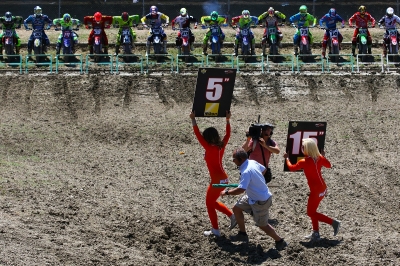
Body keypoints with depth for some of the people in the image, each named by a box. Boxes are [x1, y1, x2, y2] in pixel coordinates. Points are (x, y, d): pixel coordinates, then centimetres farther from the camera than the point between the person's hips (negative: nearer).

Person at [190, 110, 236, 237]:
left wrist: (193, 120, -25)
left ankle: (215, 230, 11)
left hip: (217, 181, -8)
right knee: (212, 202, 24)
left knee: (210, 204, 7)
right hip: (223, 179, 9)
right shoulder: (221, 146, 0)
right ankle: (232, 216, 20)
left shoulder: (210, 149, -21)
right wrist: (227, 120, 16)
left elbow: (199, 136, -25)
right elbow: (228, 135, 15)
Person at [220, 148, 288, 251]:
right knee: (237, 208, 16)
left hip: (261, 201, -10)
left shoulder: (246, 172, -32)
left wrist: (226, 192, -24)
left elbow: (241, 189, -38)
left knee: (262, 225, 6)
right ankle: (242, 234, 30)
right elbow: (263, 169, 14)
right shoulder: (252, 162, -4)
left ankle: (280, 241, 21)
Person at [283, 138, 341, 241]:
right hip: (322, 188, 8)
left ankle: (333, 222, 3)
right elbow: (328, 165, 16)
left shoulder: (304, 162, -19)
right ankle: (316, 233, 22)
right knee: (312, 211, 18)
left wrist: (287, 158, 15)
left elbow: (291, 168, -2)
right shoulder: (319, 158, -2)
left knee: (311, 212, 7)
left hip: (315, 191, -8)